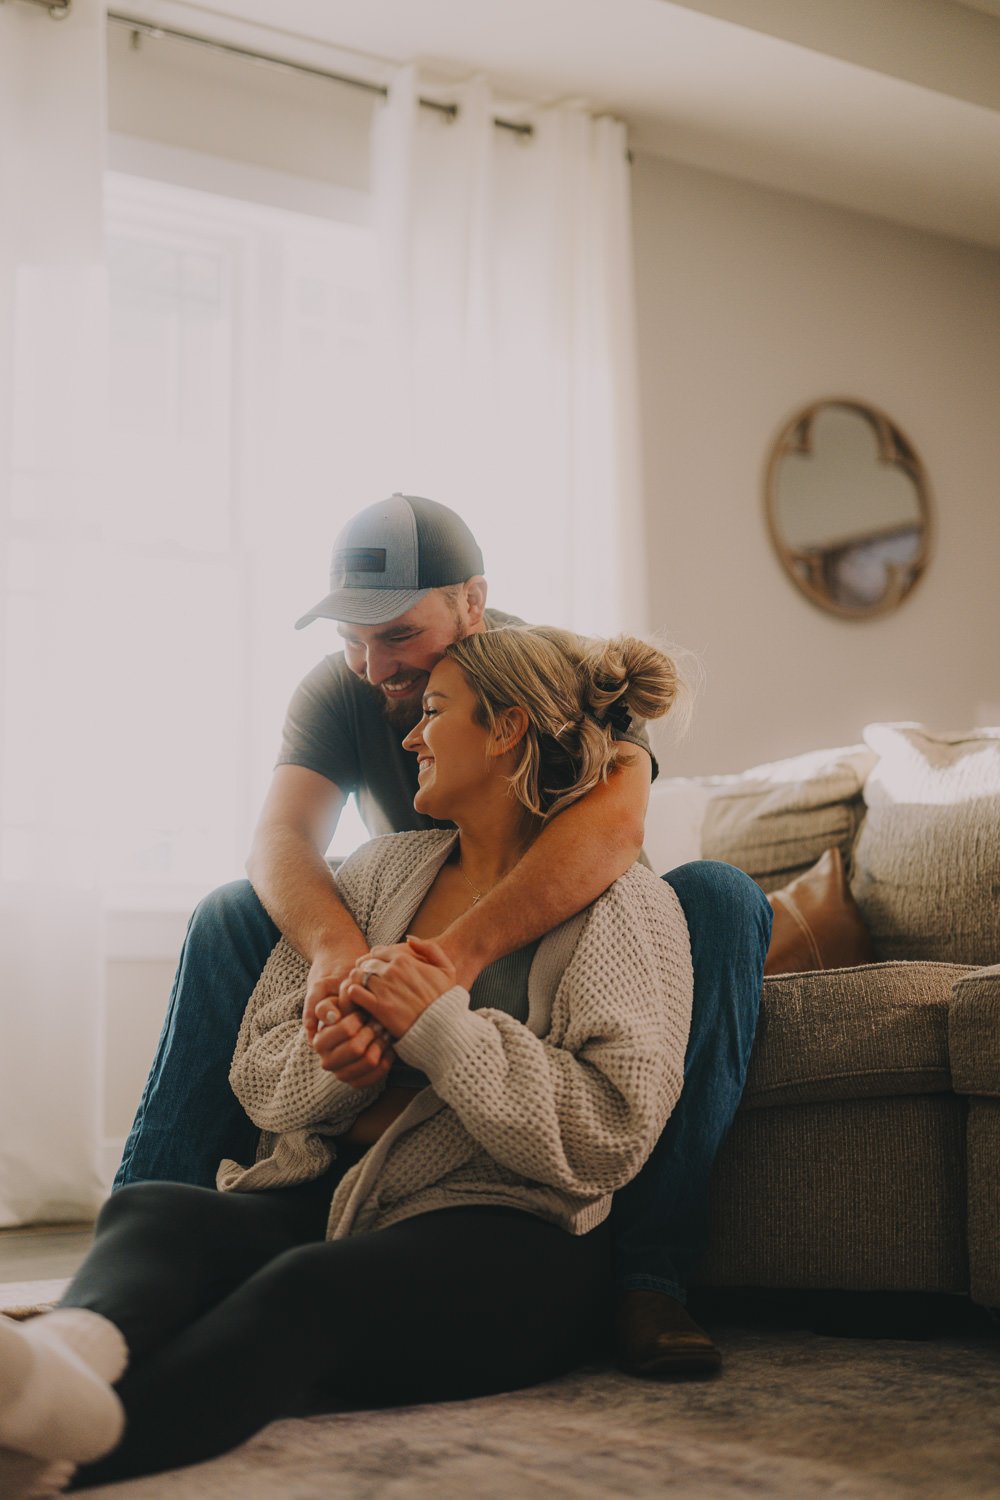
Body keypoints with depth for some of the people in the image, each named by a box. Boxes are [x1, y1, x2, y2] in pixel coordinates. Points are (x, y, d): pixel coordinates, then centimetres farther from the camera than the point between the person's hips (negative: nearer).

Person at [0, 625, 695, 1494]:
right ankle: (73, 1351, -62)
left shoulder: (627, 907, 4)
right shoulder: (383, 871, 21)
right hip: (322, 1198, 5)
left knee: (309, 1285, -37)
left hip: (511, 1236, -4)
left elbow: (612, 1135, -9)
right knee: (149, 1208, -28)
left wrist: (441, 1027, -13)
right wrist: (331, 1064, -8)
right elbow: (257, 1073, 16)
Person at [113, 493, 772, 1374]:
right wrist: (338, 945, -48)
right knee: (232, 916, -15)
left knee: (720, 899, -31)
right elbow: (282, 838, -24)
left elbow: (617, 822, -39)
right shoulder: (340, 691, -8)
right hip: (405, 952, 3)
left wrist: (464, 949, -55)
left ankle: (652, 1273, -37)